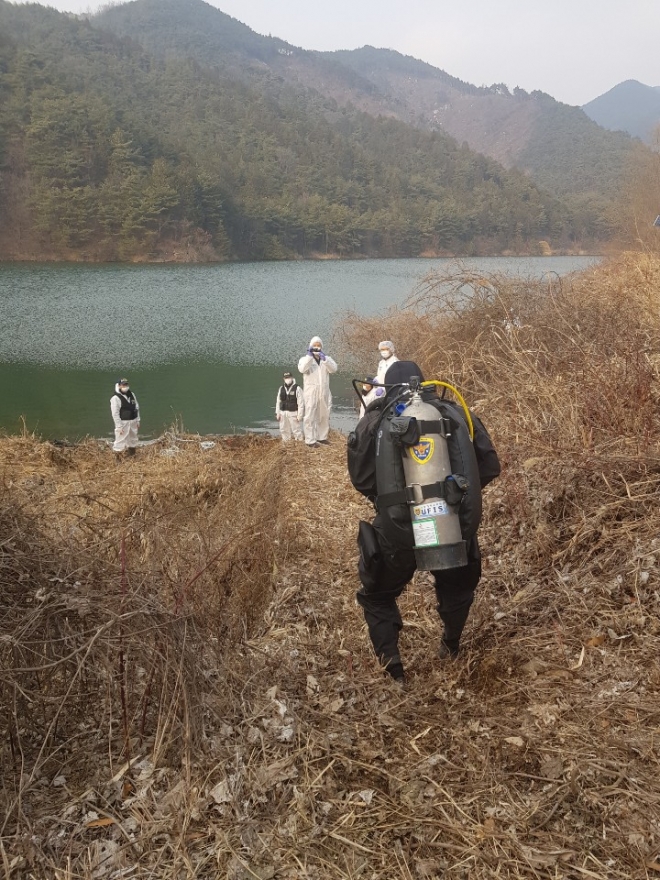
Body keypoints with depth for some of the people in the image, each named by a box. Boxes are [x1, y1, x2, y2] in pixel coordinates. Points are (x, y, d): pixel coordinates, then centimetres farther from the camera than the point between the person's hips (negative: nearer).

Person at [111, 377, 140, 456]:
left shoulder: (132, 395, 7)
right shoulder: (115, 398, -15)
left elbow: (137, 408, 14)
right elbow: (115, 414, -17)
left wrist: (138, 421, 11)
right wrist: (119, 426, -18)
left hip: (133, 422, 7)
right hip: (123, 423, -7)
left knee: (133, 440, 20)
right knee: (120, 442, -8)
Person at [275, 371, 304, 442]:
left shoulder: (297, 388, -7)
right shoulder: (281, 388, 9)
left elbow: (300, 403, -9)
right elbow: (278, 401, 14)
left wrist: (299, 415, -12)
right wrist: (277, 413, 10)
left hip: (293, 413, -5)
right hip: (283, 413, 5)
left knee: (296, 430, -4)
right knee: (284, 430, 11)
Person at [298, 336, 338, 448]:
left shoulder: (326, 358, 12)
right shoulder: (305, 358, 4)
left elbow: (334, 369, -7)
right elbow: (302, 369, -18)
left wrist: (324, 359, -20)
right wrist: (309, 356, -24)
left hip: (324, 392, 4)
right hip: (310, 391, -4)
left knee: (324, 415, 13)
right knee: (310, 416, -7)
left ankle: (322, 437, 25)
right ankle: (310, 440, -7)